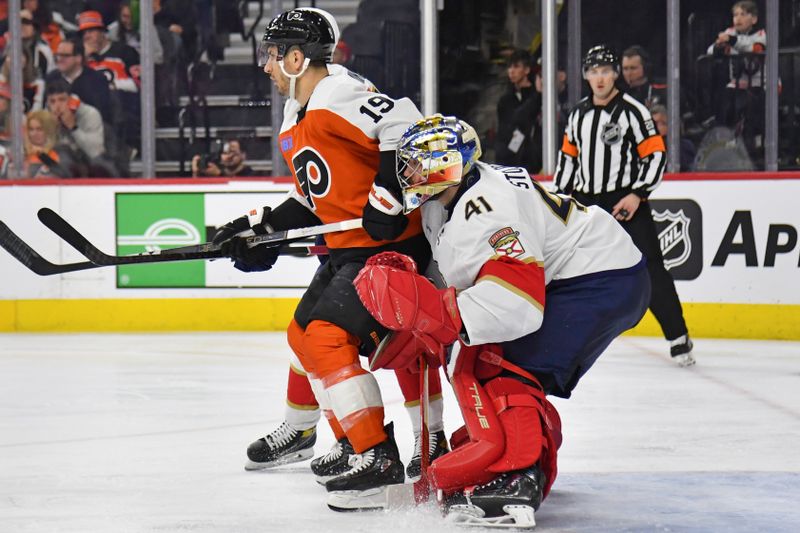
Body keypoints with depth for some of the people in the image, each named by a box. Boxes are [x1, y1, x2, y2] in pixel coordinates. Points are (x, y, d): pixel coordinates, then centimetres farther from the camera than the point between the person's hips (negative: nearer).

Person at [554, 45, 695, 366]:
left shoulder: (632, 111, -9)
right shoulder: (578, 114, 10)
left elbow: (656, 155, -10)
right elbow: (568, 156, 20)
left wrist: (638, 195, -18)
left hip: (626, 202, -5)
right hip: (586, 201, 5)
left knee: (649, 269, -10)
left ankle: (678, 338, -4)